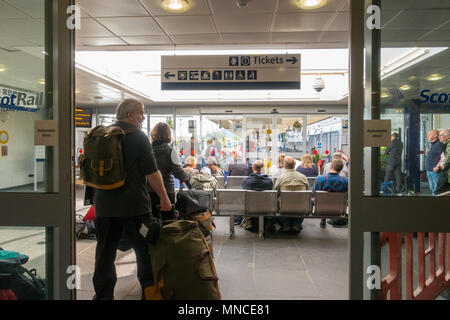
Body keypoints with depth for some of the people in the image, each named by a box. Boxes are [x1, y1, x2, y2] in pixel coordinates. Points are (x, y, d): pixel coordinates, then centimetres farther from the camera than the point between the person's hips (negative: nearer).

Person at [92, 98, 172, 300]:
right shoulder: (137, 136, -8)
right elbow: (151, 172, -12)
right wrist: (164, 198, -5)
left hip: (104, 204, 6)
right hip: (133, 204, -5)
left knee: (105, 251, 12)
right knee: (145, 249, 8)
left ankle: (103, 295, 21)